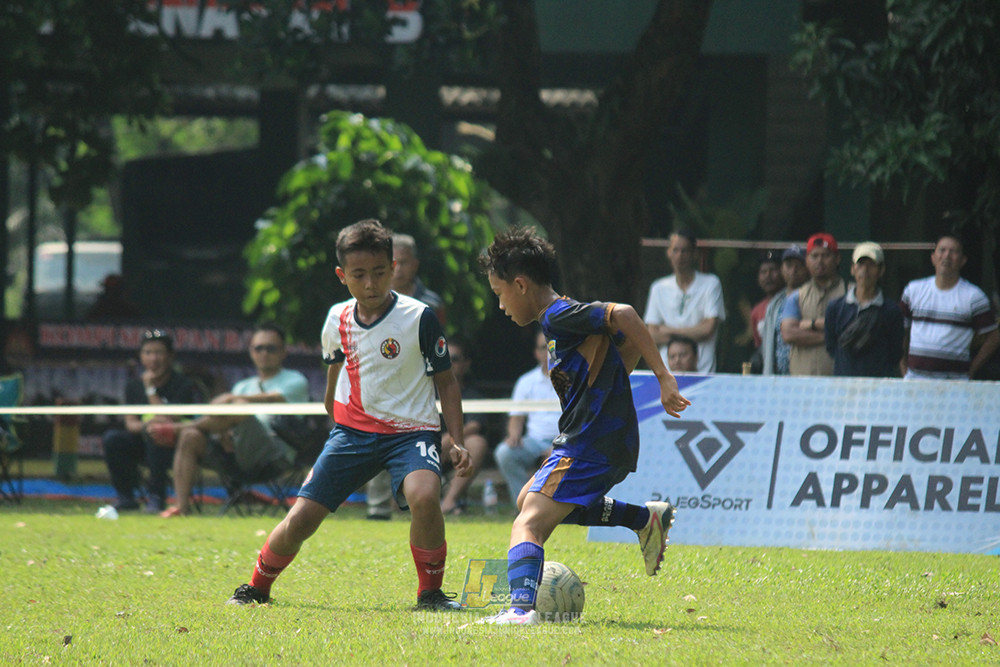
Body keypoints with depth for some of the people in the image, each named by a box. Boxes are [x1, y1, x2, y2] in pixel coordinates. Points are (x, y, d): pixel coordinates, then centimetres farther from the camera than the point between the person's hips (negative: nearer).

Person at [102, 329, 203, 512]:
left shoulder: (182, 384, -11)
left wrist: (151, 390, -18)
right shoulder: (134, 386, 6)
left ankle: (156, 496, -30)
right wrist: (145, 425, -24)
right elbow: (130, 424, 0)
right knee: (112, 438, -21)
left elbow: (170, 421, -20)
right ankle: (125, 496, -10)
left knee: (157, 433, -36)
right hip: (143, 448, 5)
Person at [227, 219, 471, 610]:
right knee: (299, 520, -5)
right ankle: (256, 588, 23)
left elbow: (446, 382, -1)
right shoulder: (338, 320, 2)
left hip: (410, 431, -3)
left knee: (424, 496, -34)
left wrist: (457, 442, -9)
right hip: (353, 429, 3)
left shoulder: (419, 318, -11)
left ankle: (430, 593, -14)